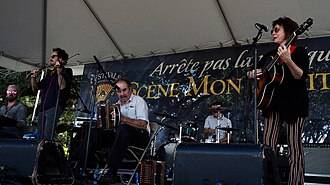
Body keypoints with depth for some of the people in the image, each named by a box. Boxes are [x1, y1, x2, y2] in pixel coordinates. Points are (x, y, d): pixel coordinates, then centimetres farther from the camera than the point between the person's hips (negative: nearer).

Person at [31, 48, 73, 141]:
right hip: (42, 108, 8)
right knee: (40, 138, 4)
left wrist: (59, 72, -15)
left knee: (47, 138, -19)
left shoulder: (66, 71, 5)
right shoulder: (49, 74, 26)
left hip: (54, 108, -8)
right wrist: (33, 77, 7)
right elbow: (35, 88, 24)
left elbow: (62, 87, -12)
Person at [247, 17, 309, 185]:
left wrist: (288, 61, -29)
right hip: (272, 102, 5)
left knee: (294, 149, -6)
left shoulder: (299, 52, 3)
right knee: (267, 147, -1)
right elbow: (250, 73, 22)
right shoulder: (270, 55, 18)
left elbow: (301, 77, -13)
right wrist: (253, 73, -1)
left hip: (293, 103, -5)